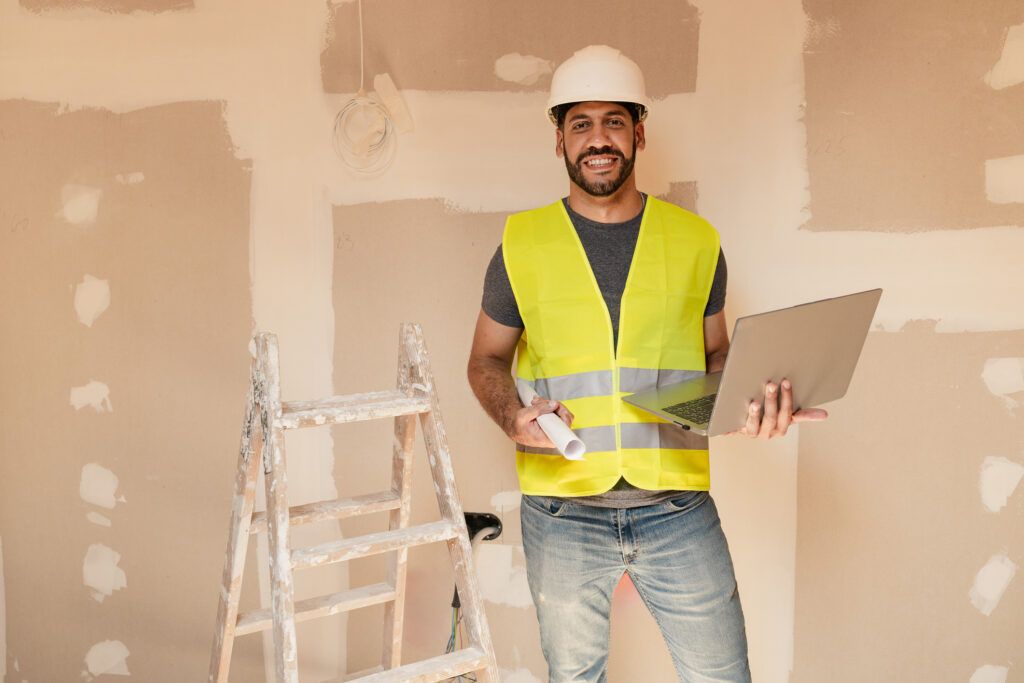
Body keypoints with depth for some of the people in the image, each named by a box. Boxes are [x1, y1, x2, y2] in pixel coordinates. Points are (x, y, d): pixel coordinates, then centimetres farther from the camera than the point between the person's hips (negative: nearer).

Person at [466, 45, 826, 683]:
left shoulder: (696, 240, 4)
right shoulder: (523, 244, 2)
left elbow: (716, 353, 14)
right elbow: (487, 360, 10)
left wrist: (759, 397, -7)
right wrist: (514, 417, -11)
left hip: (679, 507, 1)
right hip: (563, 514, 0)